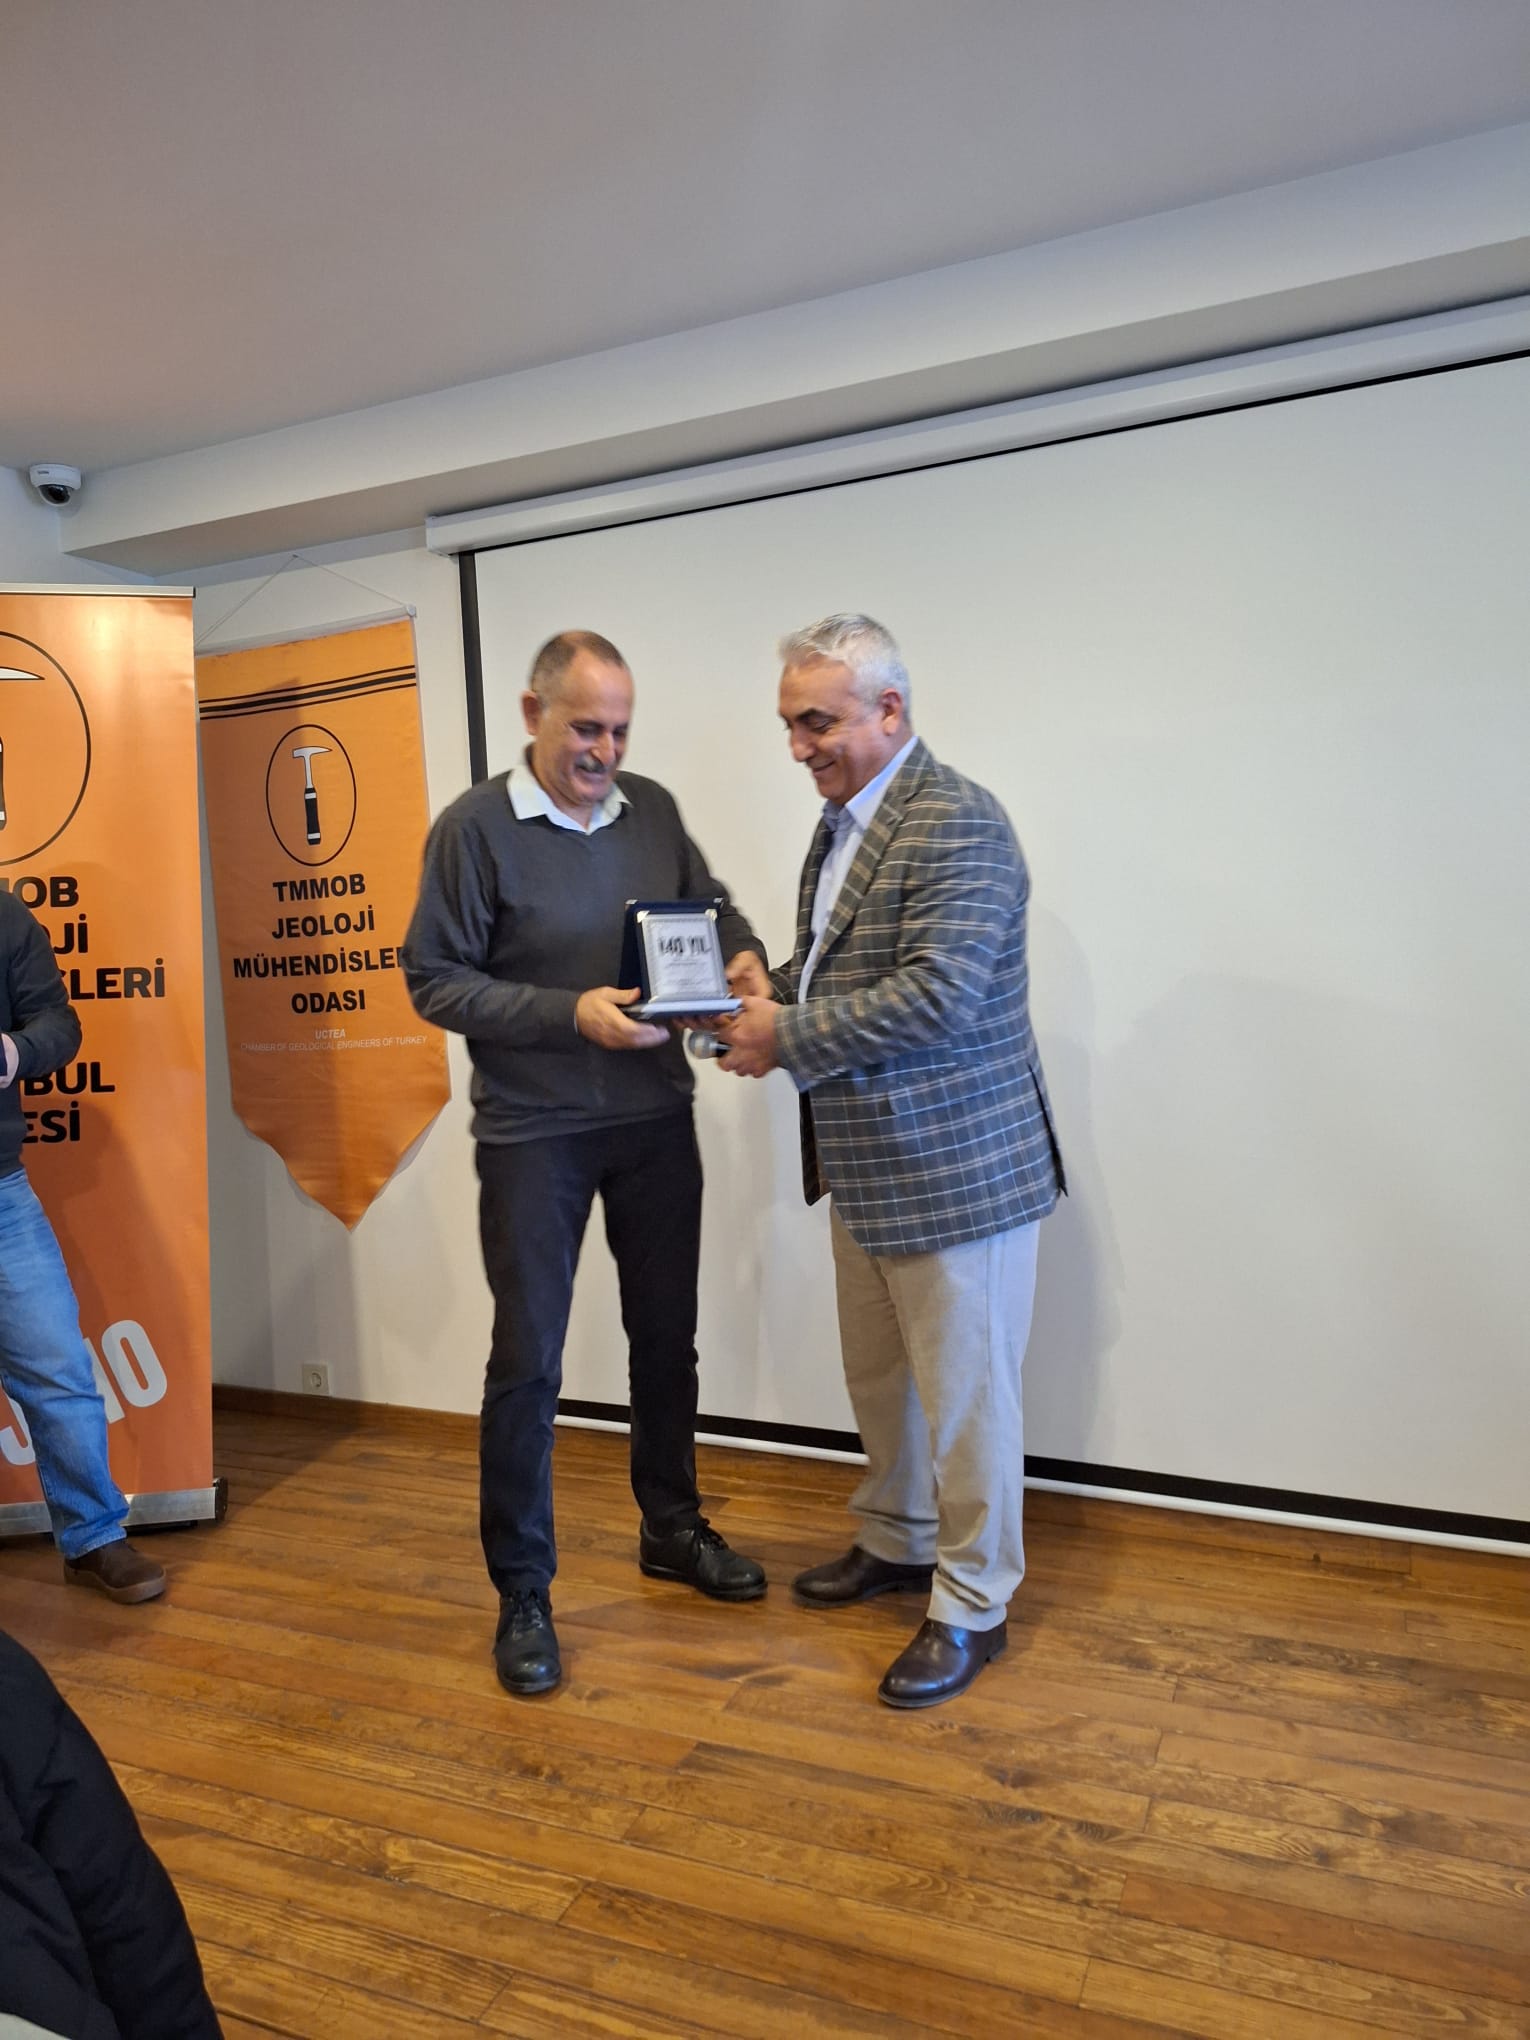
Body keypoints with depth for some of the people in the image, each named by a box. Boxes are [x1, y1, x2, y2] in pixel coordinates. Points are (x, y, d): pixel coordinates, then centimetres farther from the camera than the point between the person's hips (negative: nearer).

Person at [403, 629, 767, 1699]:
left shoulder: (652, 808, 3)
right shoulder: (475, 826, -9)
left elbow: (710, 904, 13)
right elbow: (436, 978, -10)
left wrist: (746, 957, -9)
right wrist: (573, 1014, -20)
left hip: (657, 1120, 5)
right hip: (533, 1132, -4)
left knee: (667, 1337, 16)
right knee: (528, 1362, 3)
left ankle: (672, 1528, 38)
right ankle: (523, 1591, 21)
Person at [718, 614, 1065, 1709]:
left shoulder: (957, 825, -18)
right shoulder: (843, 823, 13)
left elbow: (937, 995, -27)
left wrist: (789, 1035, -20)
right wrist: (772, 988, 0)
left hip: (956, 1166, -9)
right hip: (865, 1165, 9)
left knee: (963, 1391, 5)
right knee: (879, 1375, 22)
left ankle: (972, 1608, 22)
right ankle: (896, 1544, 42)